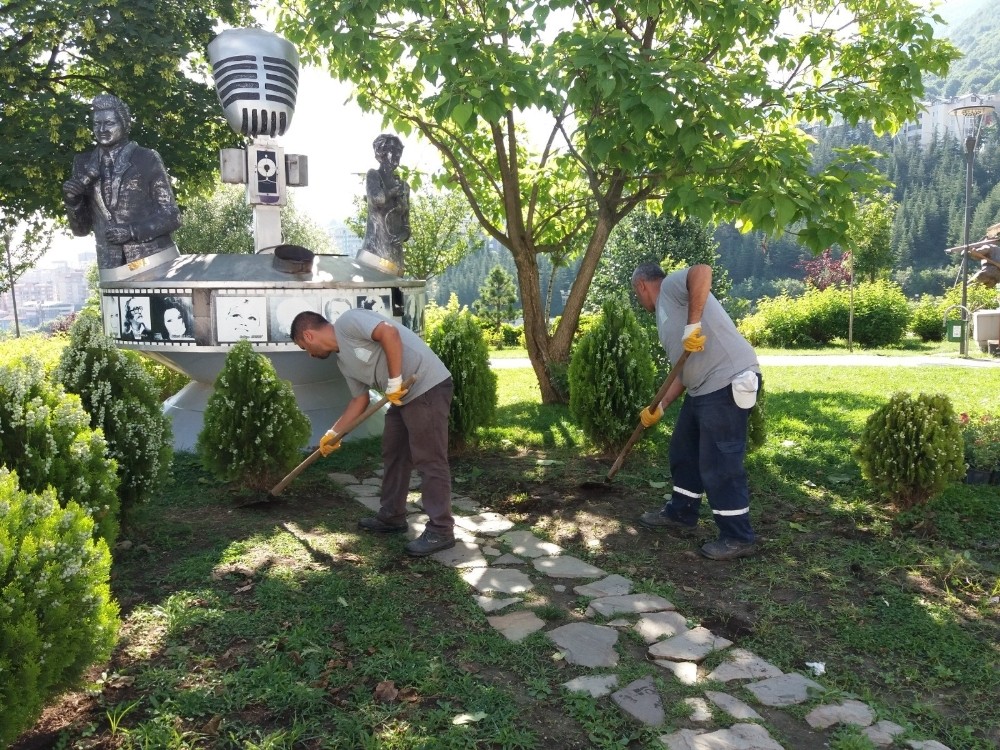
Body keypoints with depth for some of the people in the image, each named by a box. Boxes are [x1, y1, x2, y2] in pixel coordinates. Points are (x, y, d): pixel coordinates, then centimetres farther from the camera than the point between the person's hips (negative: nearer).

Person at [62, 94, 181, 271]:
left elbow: (171, 216, -1)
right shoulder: (84, 164, 11)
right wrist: (72, 201, -5)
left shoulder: (147, 159, 0)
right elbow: (81, 228, 14)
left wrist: (133, 231, -14)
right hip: (113, 269, 3)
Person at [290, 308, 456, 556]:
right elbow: (359, 399, 24)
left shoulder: (348, 321, -10)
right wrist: (333, 433, 24)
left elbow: (390, 332, -24)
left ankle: (441, 531, -2)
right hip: (404, 396, 10)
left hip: (428, 387, -10)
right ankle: (392, 516, 31)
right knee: (393, 454, 18)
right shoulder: (343, 361, 18)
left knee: (429, 460, -8)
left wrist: (394, 382, -21)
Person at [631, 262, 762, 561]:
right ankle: (680, 513, 38)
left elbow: (702, 271, -27)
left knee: (719, 463, -5)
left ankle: (738, 538, 7)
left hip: (728, 382, -11)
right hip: (702, 388, 11)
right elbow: (683, 370, 24)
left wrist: (693, 325, -30)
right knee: (684, 452, 21)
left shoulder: (672, 285, -3)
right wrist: (659, 407, 22)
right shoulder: (665, 314, 24)